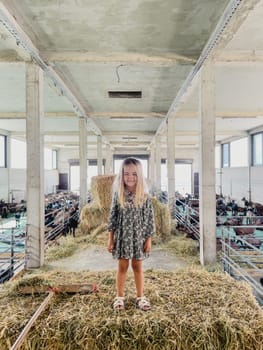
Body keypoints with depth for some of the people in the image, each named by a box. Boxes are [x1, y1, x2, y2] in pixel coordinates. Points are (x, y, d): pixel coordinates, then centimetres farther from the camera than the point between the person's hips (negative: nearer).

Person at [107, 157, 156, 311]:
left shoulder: (145, 196, -8)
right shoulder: (118, 194, -6)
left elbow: (149, 218, -3)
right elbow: (113, 216, -1)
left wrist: (149, 239, -4)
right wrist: (111, 238, -1)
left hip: (139, 236, 0)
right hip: (122, 236, 0)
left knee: (138, 266, 12)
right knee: (122, 266, 11)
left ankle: (140, 297, 27)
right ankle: (120, 297, 26)